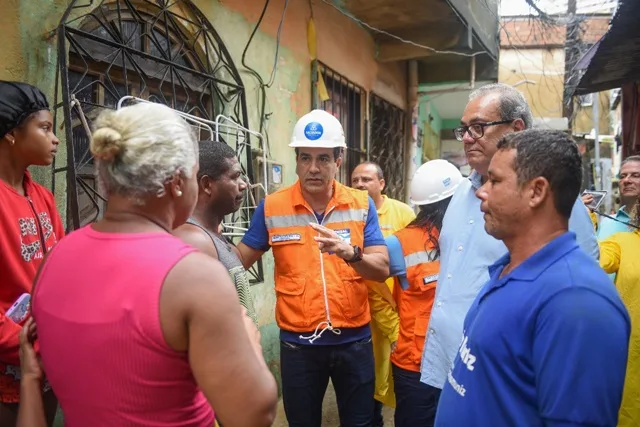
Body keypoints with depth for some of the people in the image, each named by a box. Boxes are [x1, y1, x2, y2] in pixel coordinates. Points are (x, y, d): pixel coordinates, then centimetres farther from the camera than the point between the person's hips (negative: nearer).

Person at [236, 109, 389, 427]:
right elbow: (240, 260, 2)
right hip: (298, 343, 0)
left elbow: (383, 269, -9)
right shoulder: (272, 207, -6)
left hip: (354, 340, 1)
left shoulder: (361, 205, -4)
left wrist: (349, 253, -28)